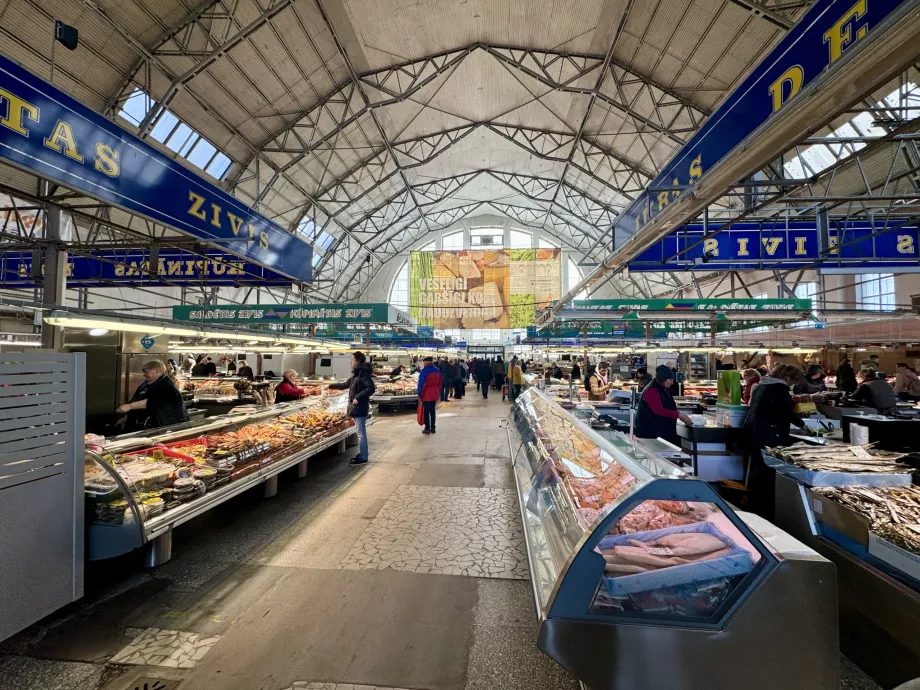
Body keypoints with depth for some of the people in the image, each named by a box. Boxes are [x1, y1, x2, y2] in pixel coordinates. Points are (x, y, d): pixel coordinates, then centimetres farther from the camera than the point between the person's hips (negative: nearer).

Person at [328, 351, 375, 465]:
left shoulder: (363, 373, -15)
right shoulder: (356, 373, 15)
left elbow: (371, 388, -25)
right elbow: (345, 385, 27)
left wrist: (358, 398, -26)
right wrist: (330, 386, 28)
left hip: (360, 407, -9)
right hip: (356, 407, 9)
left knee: (361, 433, -2)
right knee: (360, 432, 16)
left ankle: (363, 458, 5)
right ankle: (362, 454, 25)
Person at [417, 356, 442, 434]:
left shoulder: (425, 371, -14)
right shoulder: (437, 371, 8)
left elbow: (421, 383, -16)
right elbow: (439, 384, 13)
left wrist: (420, 395, -10)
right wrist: (438, 394, 19)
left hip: (426, 395, -6)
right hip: (434, 395, 6)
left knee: (426, 412, 2)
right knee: (432, 411, 13)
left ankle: (427, 428, 4)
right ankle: (432, 428, 17)